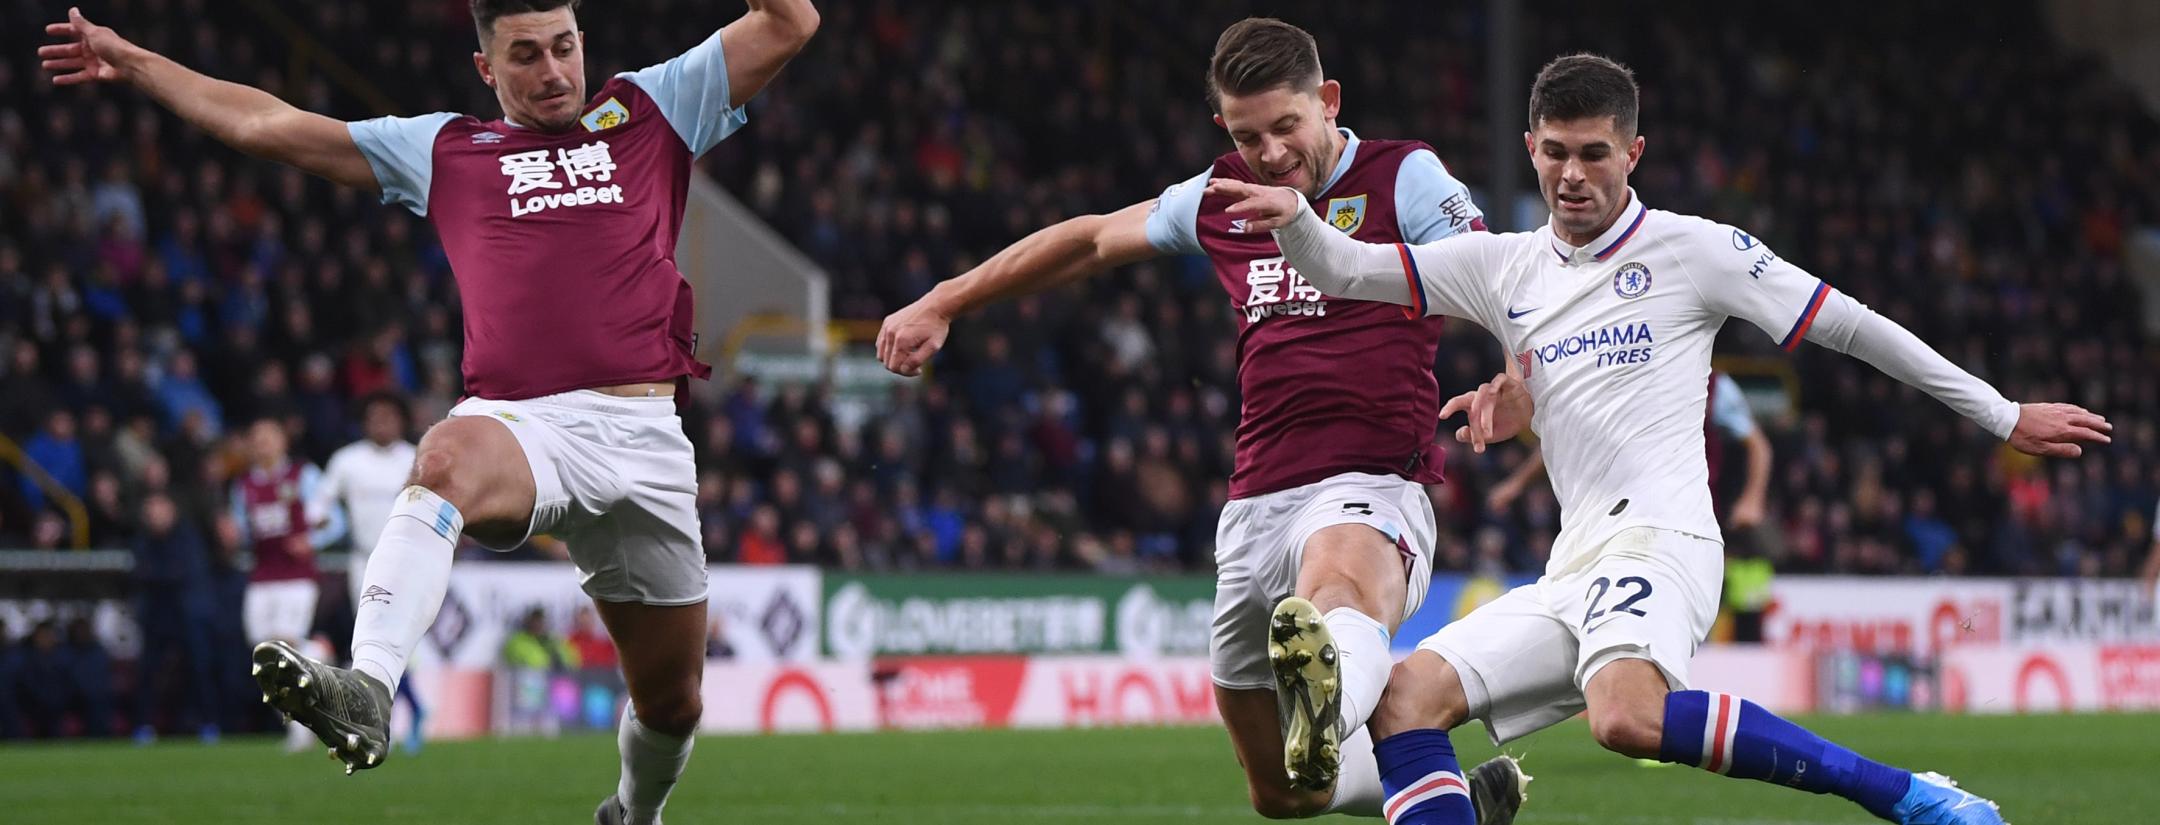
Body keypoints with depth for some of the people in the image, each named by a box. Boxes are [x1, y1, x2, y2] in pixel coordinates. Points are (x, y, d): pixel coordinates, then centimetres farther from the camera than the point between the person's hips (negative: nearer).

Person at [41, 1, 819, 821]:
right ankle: (367, 691, -58)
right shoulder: (444, 149, 19)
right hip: (519, 422, -1)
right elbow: (265, 125, 24)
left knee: (671, 699, 7)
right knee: (447, 458, -39)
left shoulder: (650, 111, 19)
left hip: (642, 435, 1)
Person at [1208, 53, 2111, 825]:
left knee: (1628, 717, -36)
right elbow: (1345, 270, 11)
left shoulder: (1691, 248, 2)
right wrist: (1293, 217, -13)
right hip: (1573, 570, 7)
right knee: (1402, 698, -10)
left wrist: (2003, 415, 7)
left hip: (1660, 538, -7)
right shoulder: (1504, 266, 16)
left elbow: (1849, 326, 6)